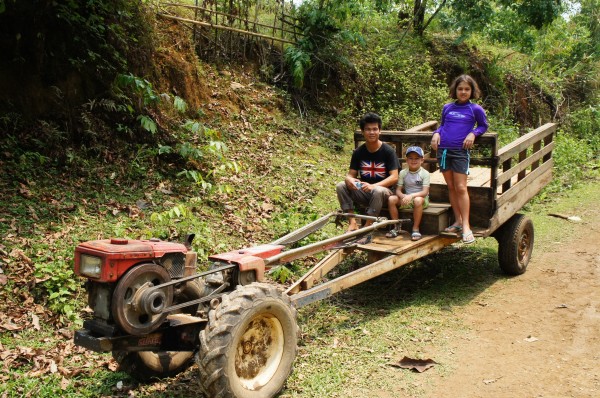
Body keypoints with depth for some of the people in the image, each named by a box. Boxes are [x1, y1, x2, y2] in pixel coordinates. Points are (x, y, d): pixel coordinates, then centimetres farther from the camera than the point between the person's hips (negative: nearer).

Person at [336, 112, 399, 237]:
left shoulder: (388, 151, -10)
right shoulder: (358, 152, 1)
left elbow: (394, 177, -17)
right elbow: (350, 174, 2)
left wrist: (373, 186, -31)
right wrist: (350, 180, -25)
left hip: (384, 191, -4)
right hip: (363, 192, 4)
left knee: (378, 191, -38)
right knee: (340, 186, -18)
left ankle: (367, 226, -28)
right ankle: (352, 222, -22)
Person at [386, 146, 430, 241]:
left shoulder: (425, 173, -8)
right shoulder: (403, 173, 2)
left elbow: (425, 192, -18)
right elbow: (398, 190, -1)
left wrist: (411, 195, -33)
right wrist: (403, 196, -25)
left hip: (421, 199, -4)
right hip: (406, 200, 4)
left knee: (418, 200, -39)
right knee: (391, 199, -21)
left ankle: (415, 229, -24)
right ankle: (396, 227, -10)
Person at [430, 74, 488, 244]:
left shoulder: (475, 109, 1)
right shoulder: (447, 108, 10)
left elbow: (483, 126, 12)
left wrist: (473, 133, -7)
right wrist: (436, 133, 1)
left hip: (460, 151, -4)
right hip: (443, 149, 4)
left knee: (461, 188, -8)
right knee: (451, 187, 8)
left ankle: (466, 226, -5)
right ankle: (457, 221, 16)